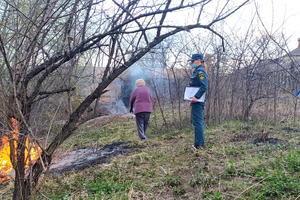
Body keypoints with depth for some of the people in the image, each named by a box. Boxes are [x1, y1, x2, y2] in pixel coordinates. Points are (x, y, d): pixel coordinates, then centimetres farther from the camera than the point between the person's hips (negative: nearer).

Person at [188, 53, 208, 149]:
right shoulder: (197, 71, 20)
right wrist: (193, 98, 18)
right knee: (199, 122, 15)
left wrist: (196, 97, -27)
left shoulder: (200, 71, -13)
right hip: (197, 101, 11)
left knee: (197, 122, -8)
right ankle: (201, 142, 23)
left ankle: (198, 144, -4)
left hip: (197, 101, -11)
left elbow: (204, 86, -24)